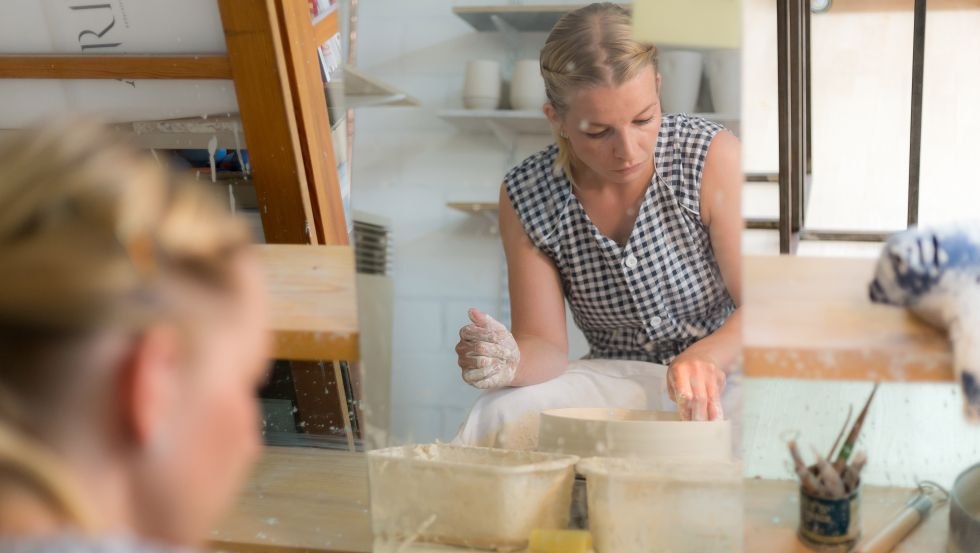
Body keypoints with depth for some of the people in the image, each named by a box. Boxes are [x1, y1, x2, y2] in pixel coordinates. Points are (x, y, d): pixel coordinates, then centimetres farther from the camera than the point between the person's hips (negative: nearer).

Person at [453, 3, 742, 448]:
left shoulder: (712, 157, -15)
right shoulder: (525, 197, -8)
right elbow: (546, 342, -5)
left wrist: (705, 358, -38)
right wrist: (510, 363, -31)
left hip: (725, 373, -2)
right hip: (613, 382, 2)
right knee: (500, 418, -28)